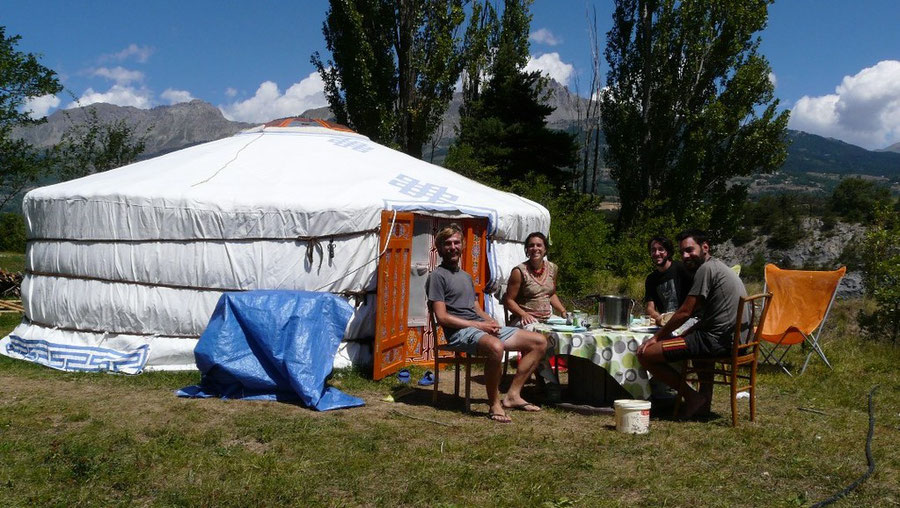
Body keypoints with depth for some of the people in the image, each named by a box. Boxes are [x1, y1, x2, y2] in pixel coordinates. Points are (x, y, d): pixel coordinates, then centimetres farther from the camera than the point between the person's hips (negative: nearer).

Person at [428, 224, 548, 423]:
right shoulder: (437, 276, -2)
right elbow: (442, 317, -11)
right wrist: (478, 325, -14)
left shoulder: (466, 276, 26)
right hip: (460, 332, -9)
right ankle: (494, 405, -22)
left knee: (539, 341, 1)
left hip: (482, 327, 9)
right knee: (496, 346, -41)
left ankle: (513, 395, -1)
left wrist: (491, 321, 0)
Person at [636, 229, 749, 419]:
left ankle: (692, 397, -3)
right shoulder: (719, 267, 23)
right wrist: (682, 336, 17)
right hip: (738, 338, 11)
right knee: (697, 341, 44)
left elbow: (685, 312, -10)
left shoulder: (706, 268, -9)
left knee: (645, 354, -11)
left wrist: (657, 337, 0)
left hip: (718, 340, -11)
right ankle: (704, 401, 27)